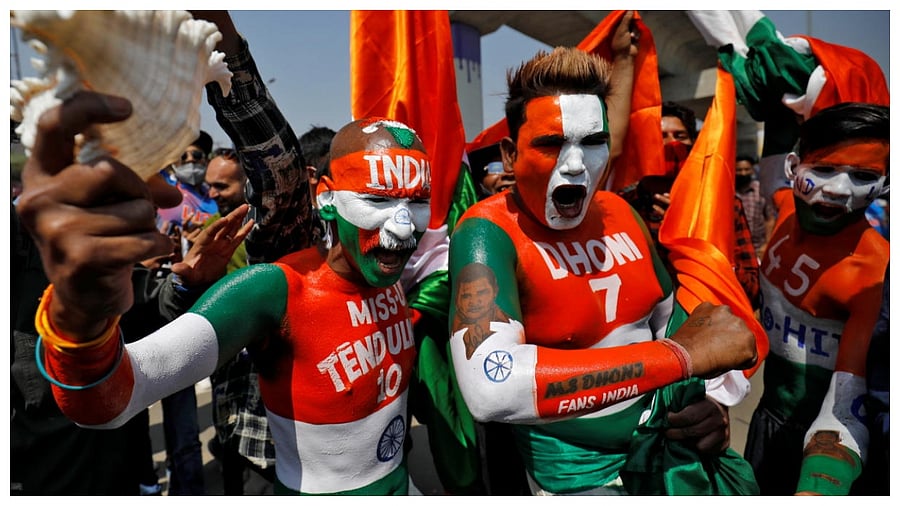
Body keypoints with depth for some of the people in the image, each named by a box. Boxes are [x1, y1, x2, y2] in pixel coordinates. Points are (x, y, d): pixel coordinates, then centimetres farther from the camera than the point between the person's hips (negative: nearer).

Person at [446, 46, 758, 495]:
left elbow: (669, 318, 9)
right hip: (580, 479, -5)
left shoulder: (619, 213, -3)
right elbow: (490, 389, -40)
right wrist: (681, 356, -33)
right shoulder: (489, 233, -24)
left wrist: (709, 399, -11)